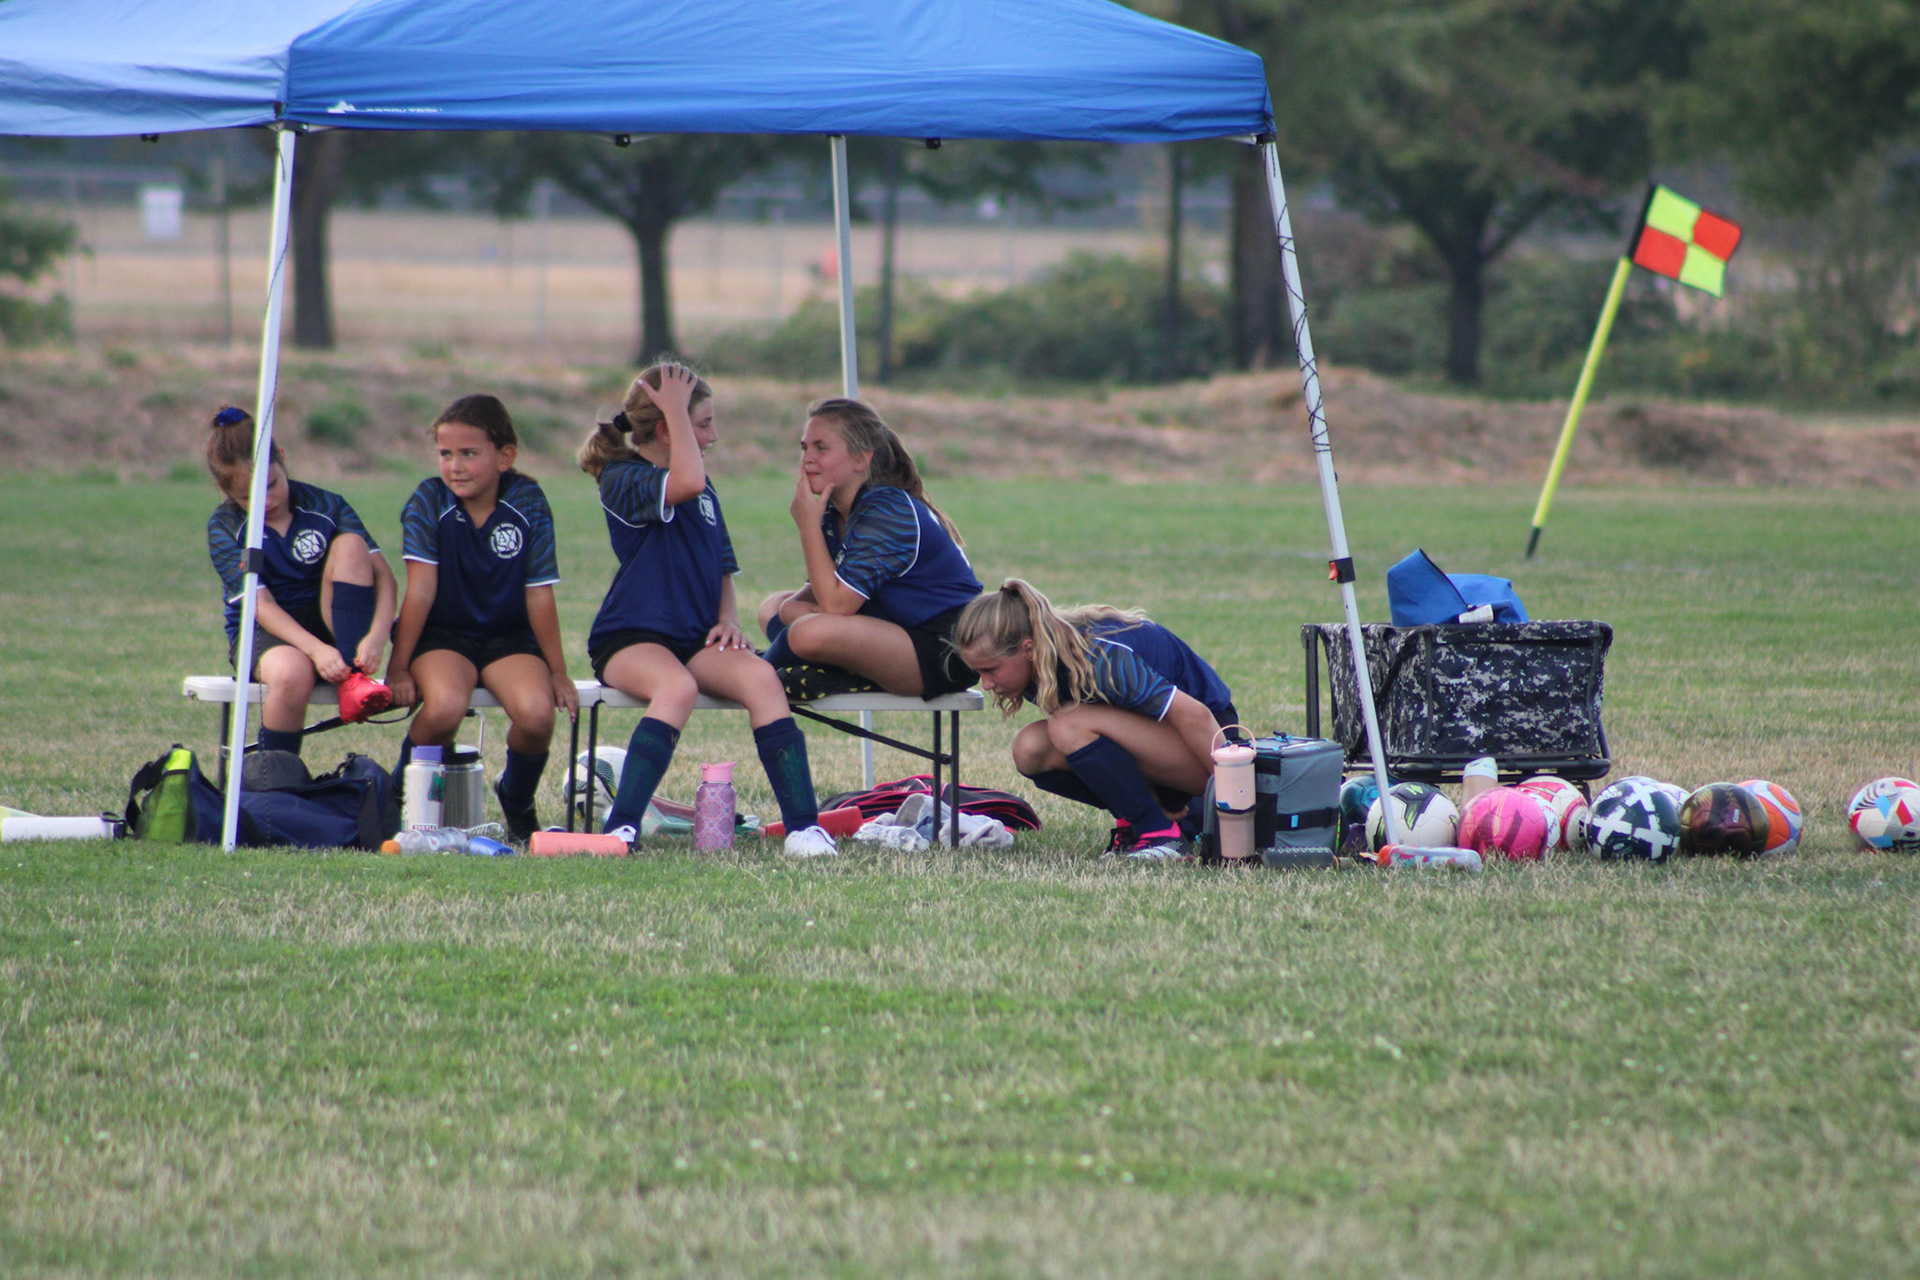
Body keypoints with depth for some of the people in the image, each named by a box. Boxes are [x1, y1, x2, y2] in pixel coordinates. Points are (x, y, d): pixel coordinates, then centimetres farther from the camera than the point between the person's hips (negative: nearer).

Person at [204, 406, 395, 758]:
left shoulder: (324, 506, -5)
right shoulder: (225, 527, -8)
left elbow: (382, 574, -11)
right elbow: (261, 604, -18)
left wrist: (377, 636, -30)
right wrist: (316, 650, -35)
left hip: (325, 623, 2)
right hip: (262, 631, -2)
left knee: (351, 544, -23)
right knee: (291, 674, -40)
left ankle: (354, 680, -26)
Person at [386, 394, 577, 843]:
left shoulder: (528, 503, -6)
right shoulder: (428, 503, -9)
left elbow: (539, 594, -4)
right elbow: (421, 590, -12)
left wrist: (557, 672, -1)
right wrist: (399, 668, -15)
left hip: (509, 637, 2)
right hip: (441, 635, -2)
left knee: (537, 712, -28)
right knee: (445, 706, -34)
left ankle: (517, 801, 5)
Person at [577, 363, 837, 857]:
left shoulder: (704, 489, 20)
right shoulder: (622, 479, -6)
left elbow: (722, 571, 25)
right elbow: (686, 484, -28)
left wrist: (728, 621, 4)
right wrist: (676, 409, -16)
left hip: (696, 640, 6)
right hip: (630, 637, -6)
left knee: (760, 677, -26)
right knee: (678, 687, -38)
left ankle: (804, 825, -31)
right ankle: (621, 827, -39)